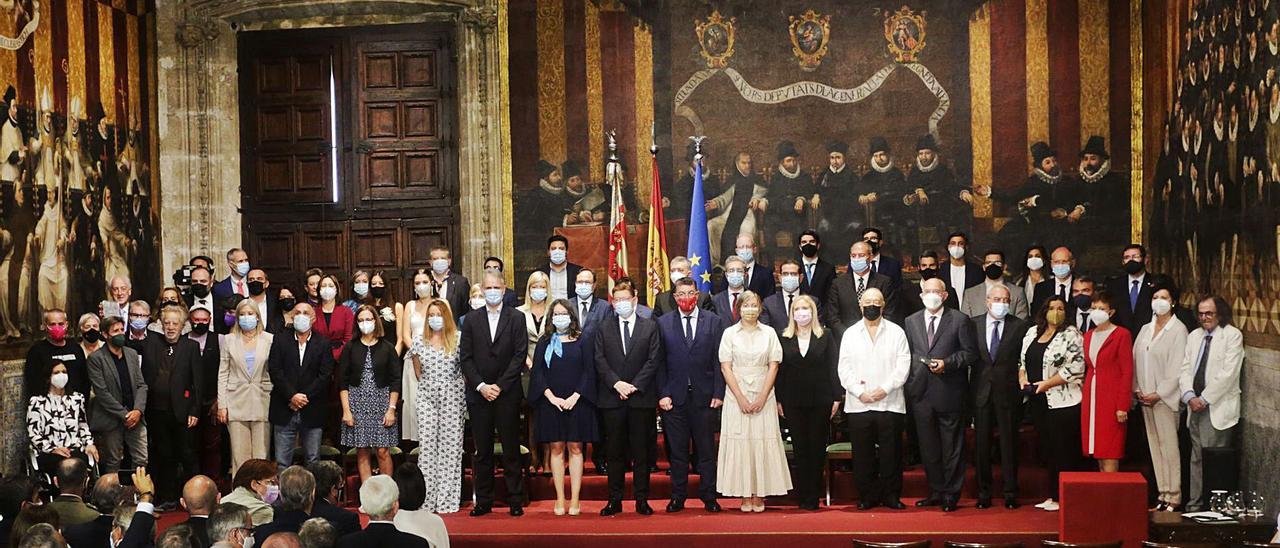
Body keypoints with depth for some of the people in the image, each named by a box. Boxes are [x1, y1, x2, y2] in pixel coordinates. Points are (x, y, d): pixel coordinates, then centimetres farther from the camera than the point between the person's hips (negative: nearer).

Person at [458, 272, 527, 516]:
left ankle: (515, 500, 6)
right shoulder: (471, 319, 7)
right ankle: (483, 501, 11)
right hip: (478, 393, 2)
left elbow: (520, 355, -4)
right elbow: (465, 357, 4)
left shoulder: (516, 318, 2)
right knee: (482, 450, 5)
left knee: (511, 450, 1)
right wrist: (481, 386, -7)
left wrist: (500, 386, -10)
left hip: (507, 393, -2)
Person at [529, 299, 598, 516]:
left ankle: (574, 500, 2)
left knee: (575, 448, 0)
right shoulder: (544, 342, 8)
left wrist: (575, 397, -11)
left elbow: (589, 372, 0)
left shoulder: (582, 342, 5)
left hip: (576, 402, -1)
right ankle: (560, 499, 4)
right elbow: (537, 372, 3)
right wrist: (551, 396, -10)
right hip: (551, 401, 1)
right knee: (556, 449, 2)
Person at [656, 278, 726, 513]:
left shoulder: (714, 321, 5)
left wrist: (718, 393, -4)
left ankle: (708, 496, 13)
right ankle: (678, 497, 14)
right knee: (677, 450, 5)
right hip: (674, 396, 0)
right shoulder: (663, 323, 5)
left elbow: (719, 360, 3)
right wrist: (662, 394, -4)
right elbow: (658, 362, 4)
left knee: (706, 449, 5)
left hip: (704, 396, 0)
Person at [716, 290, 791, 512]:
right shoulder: (729, 333, 3)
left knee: (763, 443, 0)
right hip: (737, 397, -1)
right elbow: (725, 368, -1)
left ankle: (760, 495, 6)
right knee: (739, 443, -2)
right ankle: (745, 495, 4)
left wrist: (762, 398, -8)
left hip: (763, 397, 1)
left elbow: (773, 366, 2)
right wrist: (741, 398, -9)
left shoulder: (769, 333, 5)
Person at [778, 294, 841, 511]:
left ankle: (814, 495, 7)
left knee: (817, 447, 2)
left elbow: (833, 367, 1)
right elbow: (779, 369, 5)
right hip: (793, 402, 1)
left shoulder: (826, 336, 3)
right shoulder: (784, 338, 6)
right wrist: (778, 400, 1)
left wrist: (837, 397, -4)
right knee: (800, 447, 3)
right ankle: (803, 495, 8)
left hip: (820, 400, -1)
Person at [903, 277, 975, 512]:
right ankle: (936, 491, 19)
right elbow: (906, 354, 14)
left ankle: (951, 494, 8)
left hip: (949, 392, -4)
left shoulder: (960, 320, 1)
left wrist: (947, 363, -14)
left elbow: (970, 352, -2)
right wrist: (910, 382, 4)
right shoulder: (911, 322, 13)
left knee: (952, 446, 1)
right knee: (928, 446, 9)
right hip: (921, 392, 4)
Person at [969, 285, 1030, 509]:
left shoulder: (1020, 326, 1)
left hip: (1008, 392, -1)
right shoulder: (973, 324, 5)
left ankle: (1010, 493, 10)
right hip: (981, 391, 1)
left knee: (1009, 443, 3)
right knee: (982, 443, 6)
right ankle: (983, 493, 14)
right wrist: (967, 389, -1)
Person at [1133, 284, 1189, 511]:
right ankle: (1162, 493, 13)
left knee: (1169, 446, -6)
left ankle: (1173, 497, -2)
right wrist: (1137, 389, 2)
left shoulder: (1178, 330, -6)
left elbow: (1177, 367, -11)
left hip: (1165, 397, -6)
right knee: (1155, 446, 8)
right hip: (1145, 397, 6)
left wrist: (1159, 394, -13)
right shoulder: (1146, 329, 14)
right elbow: (1136, 360, 13)